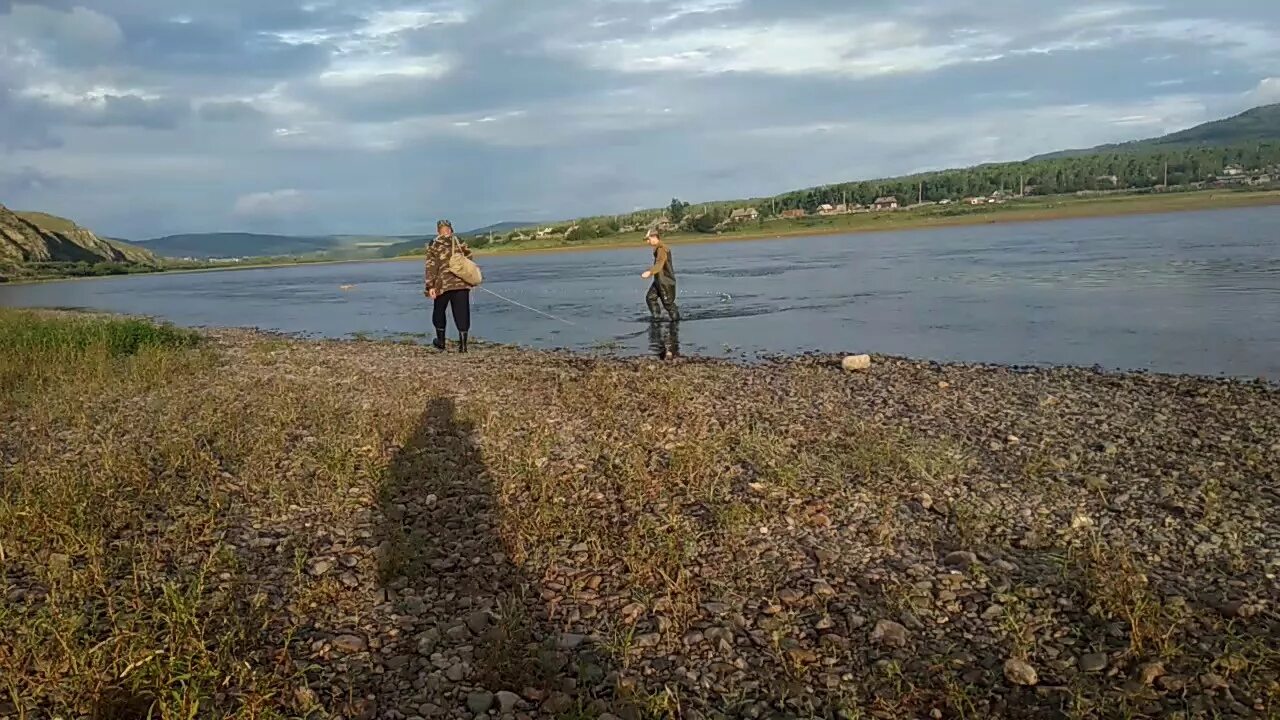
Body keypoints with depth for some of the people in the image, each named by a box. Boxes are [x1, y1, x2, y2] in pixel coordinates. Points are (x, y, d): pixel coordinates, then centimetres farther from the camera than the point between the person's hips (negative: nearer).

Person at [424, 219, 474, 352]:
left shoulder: (433, 247, 0)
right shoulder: (460, 244, 7)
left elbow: (431, 268, -6)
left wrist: (430, 286, -6)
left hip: (443, 285, -1)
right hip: (462, 284, 1)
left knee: (439, 312, 19)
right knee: (462, 314, 2)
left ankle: (441, 341, 26)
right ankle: (463, 344, -5)